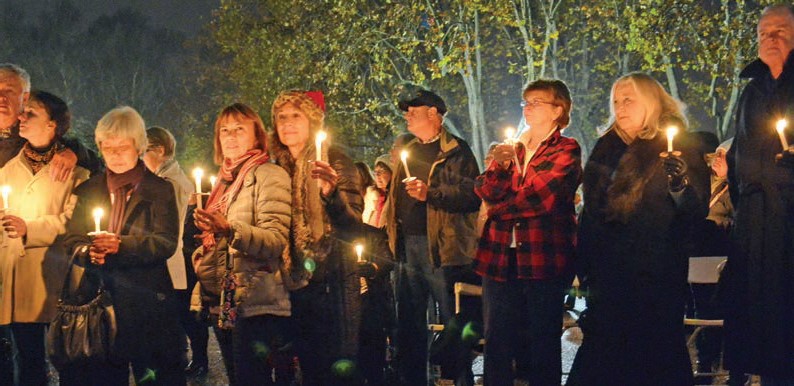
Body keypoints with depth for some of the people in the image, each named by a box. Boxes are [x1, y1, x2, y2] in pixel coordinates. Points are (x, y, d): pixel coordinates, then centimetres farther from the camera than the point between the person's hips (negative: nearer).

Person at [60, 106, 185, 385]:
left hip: (146, 299, -2)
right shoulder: (87, 190, 15)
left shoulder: (160, 190, 5)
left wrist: (121, 245, -22)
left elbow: (167, 243, -7)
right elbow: (72, 240, 8)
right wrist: (88, 252, -15)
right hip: (99, 298, 3)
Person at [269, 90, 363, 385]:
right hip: (295, 286, 5)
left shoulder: (334, 162, -6)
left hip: (330, 284, -5)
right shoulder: (279, 170, 11)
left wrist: (331, 193, -35)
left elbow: (352, 230, -18)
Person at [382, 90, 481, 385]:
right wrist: (390, 234, 17)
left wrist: (430, 193, -22)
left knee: (452, 319, -4)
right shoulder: (407, 150, 20)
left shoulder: (455, 150, -3)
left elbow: (471, 194, -15)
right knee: (409, 322, 12)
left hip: (441, 247, -7)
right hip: (408, 246, 8)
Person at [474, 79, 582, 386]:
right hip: (500, 257, 5)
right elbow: (486, 191, 6)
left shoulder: (566, 151, 1)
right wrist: (499, 165, -12)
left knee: (543, 345, 0)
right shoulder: (512, 149, 19)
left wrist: (500, 208, -1)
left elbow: (543, 197, -12)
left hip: (543, 260, -5)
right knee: (496, 344, 4)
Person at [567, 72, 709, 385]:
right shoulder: (608, 148, 15)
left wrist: (679, 184, -31)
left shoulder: (681, 148, -3)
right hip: (608, 275, 6)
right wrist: (584, 265, 13)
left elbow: (697, 211, -11)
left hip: (655, 278, -6)